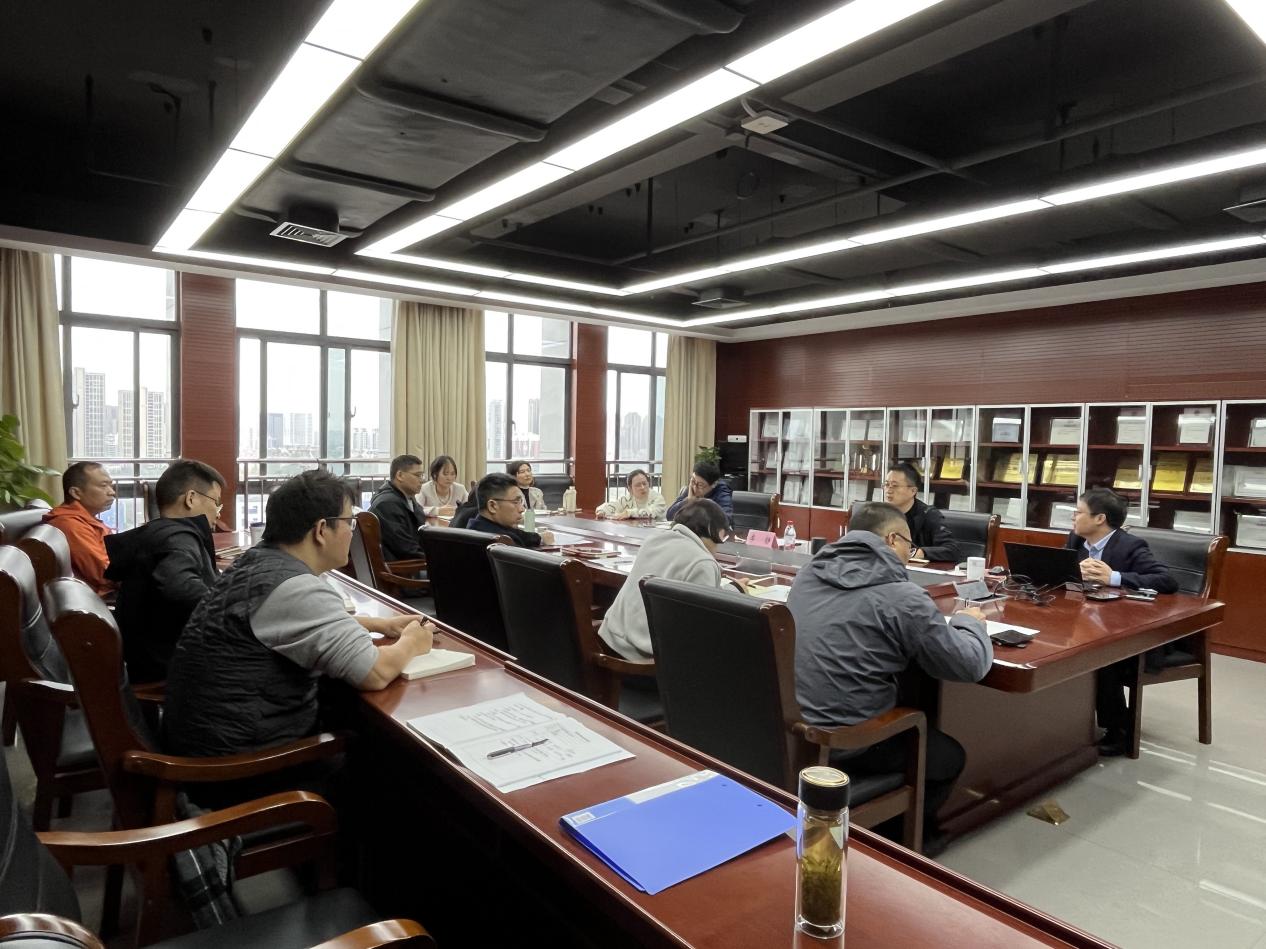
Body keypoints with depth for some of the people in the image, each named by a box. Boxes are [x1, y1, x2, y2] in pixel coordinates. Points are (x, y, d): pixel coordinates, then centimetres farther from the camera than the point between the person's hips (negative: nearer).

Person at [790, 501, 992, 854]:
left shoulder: (808, 574, 3)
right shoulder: (901, 596, -17)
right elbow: (970, 666, -7)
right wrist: (968, 622, 14)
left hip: (792, 728, 7)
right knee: (950, 755, 20)